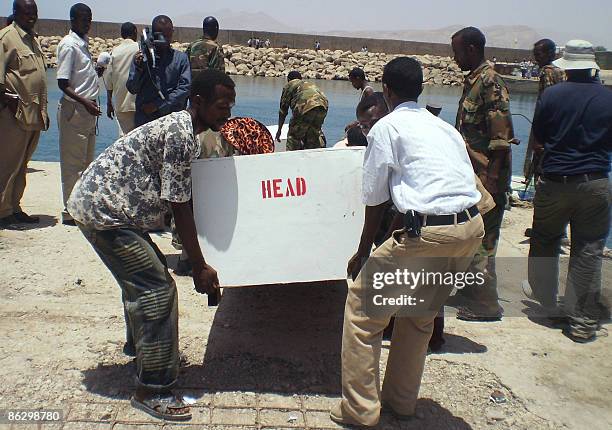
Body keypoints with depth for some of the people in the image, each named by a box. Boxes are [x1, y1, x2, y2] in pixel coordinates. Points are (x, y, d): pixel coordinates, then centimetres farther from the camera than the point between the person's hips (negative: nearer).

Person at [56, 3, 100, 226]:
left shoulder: (84, 44, 16)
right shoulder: (69, 45, -10)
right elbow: (63, 83, -17)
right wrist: (84, 102, -25)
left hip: (88, 110, 9)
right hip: (74, 110, -9)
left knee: (86, 161, 14)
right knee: (72, 163, -4)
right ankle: (70, 212, 2)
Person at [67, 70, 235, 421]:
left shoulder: (185, 131, 11)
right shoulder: (180, 135, -20)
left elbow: (182, 200, 16)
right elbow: (179, 207, -19)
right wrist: (201, 267, -13)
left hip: (105, 204, 10)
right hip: (104, 211, -10)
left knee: (145, 280, 19)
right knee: (158, 290, -9)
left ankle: (150, 354, 37)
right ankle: (153, 391, 1)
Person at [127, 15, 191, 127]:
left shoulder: (181, 58, 5)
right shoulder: (141, 57, 7)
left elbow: (185, 88, -3)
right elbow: (132, 89, 5)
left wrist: (159, 105, -9)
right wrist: (138, 68, -14)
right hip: (144, 119, 1)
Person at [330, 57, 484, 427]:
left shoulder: (386, 127, 1)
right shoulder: (444, 126, 21)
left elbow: (376, 201, 2)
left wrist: (364, 252, 14)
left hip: (430, 230, -8)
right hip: (472, 228, 8)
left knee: (363, 304, 8)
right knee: (421, 314, 24)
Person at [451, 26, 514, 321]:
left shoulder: (490, 82, -16)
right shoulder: (473, 81, 13)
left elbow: (501, 139, -20)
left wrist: (489, 183, -21)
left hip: (486, 178, -10)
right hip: (471, 175, 10)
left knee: (480, 242, -1)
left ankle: (485, 305, 10)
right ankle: (470, 292, 32)